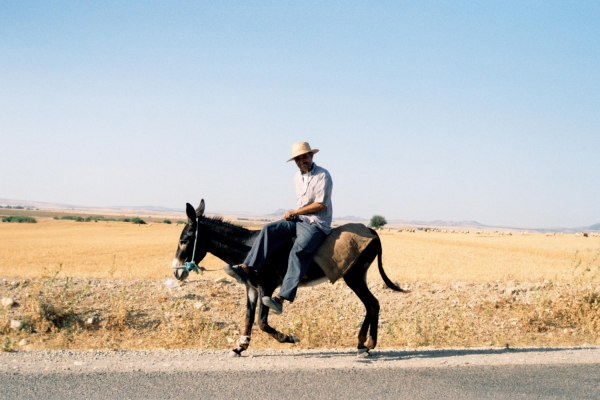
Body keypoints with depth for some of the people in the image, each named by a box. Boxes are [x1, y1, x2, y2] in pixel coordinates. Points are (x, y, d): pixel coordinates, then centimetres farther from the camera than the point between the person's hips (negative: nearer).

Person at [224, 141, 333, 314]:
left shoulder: (323, 175, -9)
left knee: (298, 252, -30)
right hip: (299, 220, 8)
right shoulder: (298, 177, 14)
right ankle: (245, 270, -25)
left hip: (317, 224, -8)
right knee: (269, 230, -16)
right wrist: (295, 214, 5)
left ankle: (280, 299, -41)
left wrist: (294, 212, -12)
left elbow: (321, 204, -15)